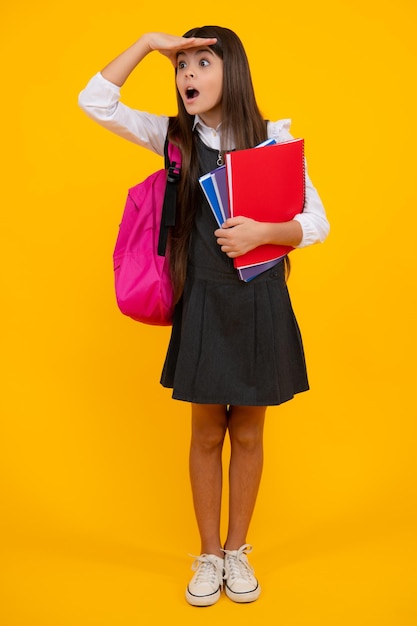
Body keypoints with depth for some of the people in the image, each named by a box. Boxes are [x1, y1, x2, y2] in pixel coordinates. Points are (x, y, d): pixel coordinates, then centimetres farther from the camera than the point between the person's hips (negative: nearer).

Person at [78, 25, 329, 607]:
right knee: (207, 434, 10)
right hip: (203, 303, 1)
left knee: (248, 434, 11)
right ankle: (209, 554, 30)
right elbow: (95, 102, -5)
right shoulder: (175, 136, 3)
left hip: (261, 303, 0)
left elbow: (317, 223, -3)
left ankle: (237, 550, 32)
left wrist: (262, 231, -21)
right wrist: (149, 42, -7)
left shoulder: (273, 137, -1)